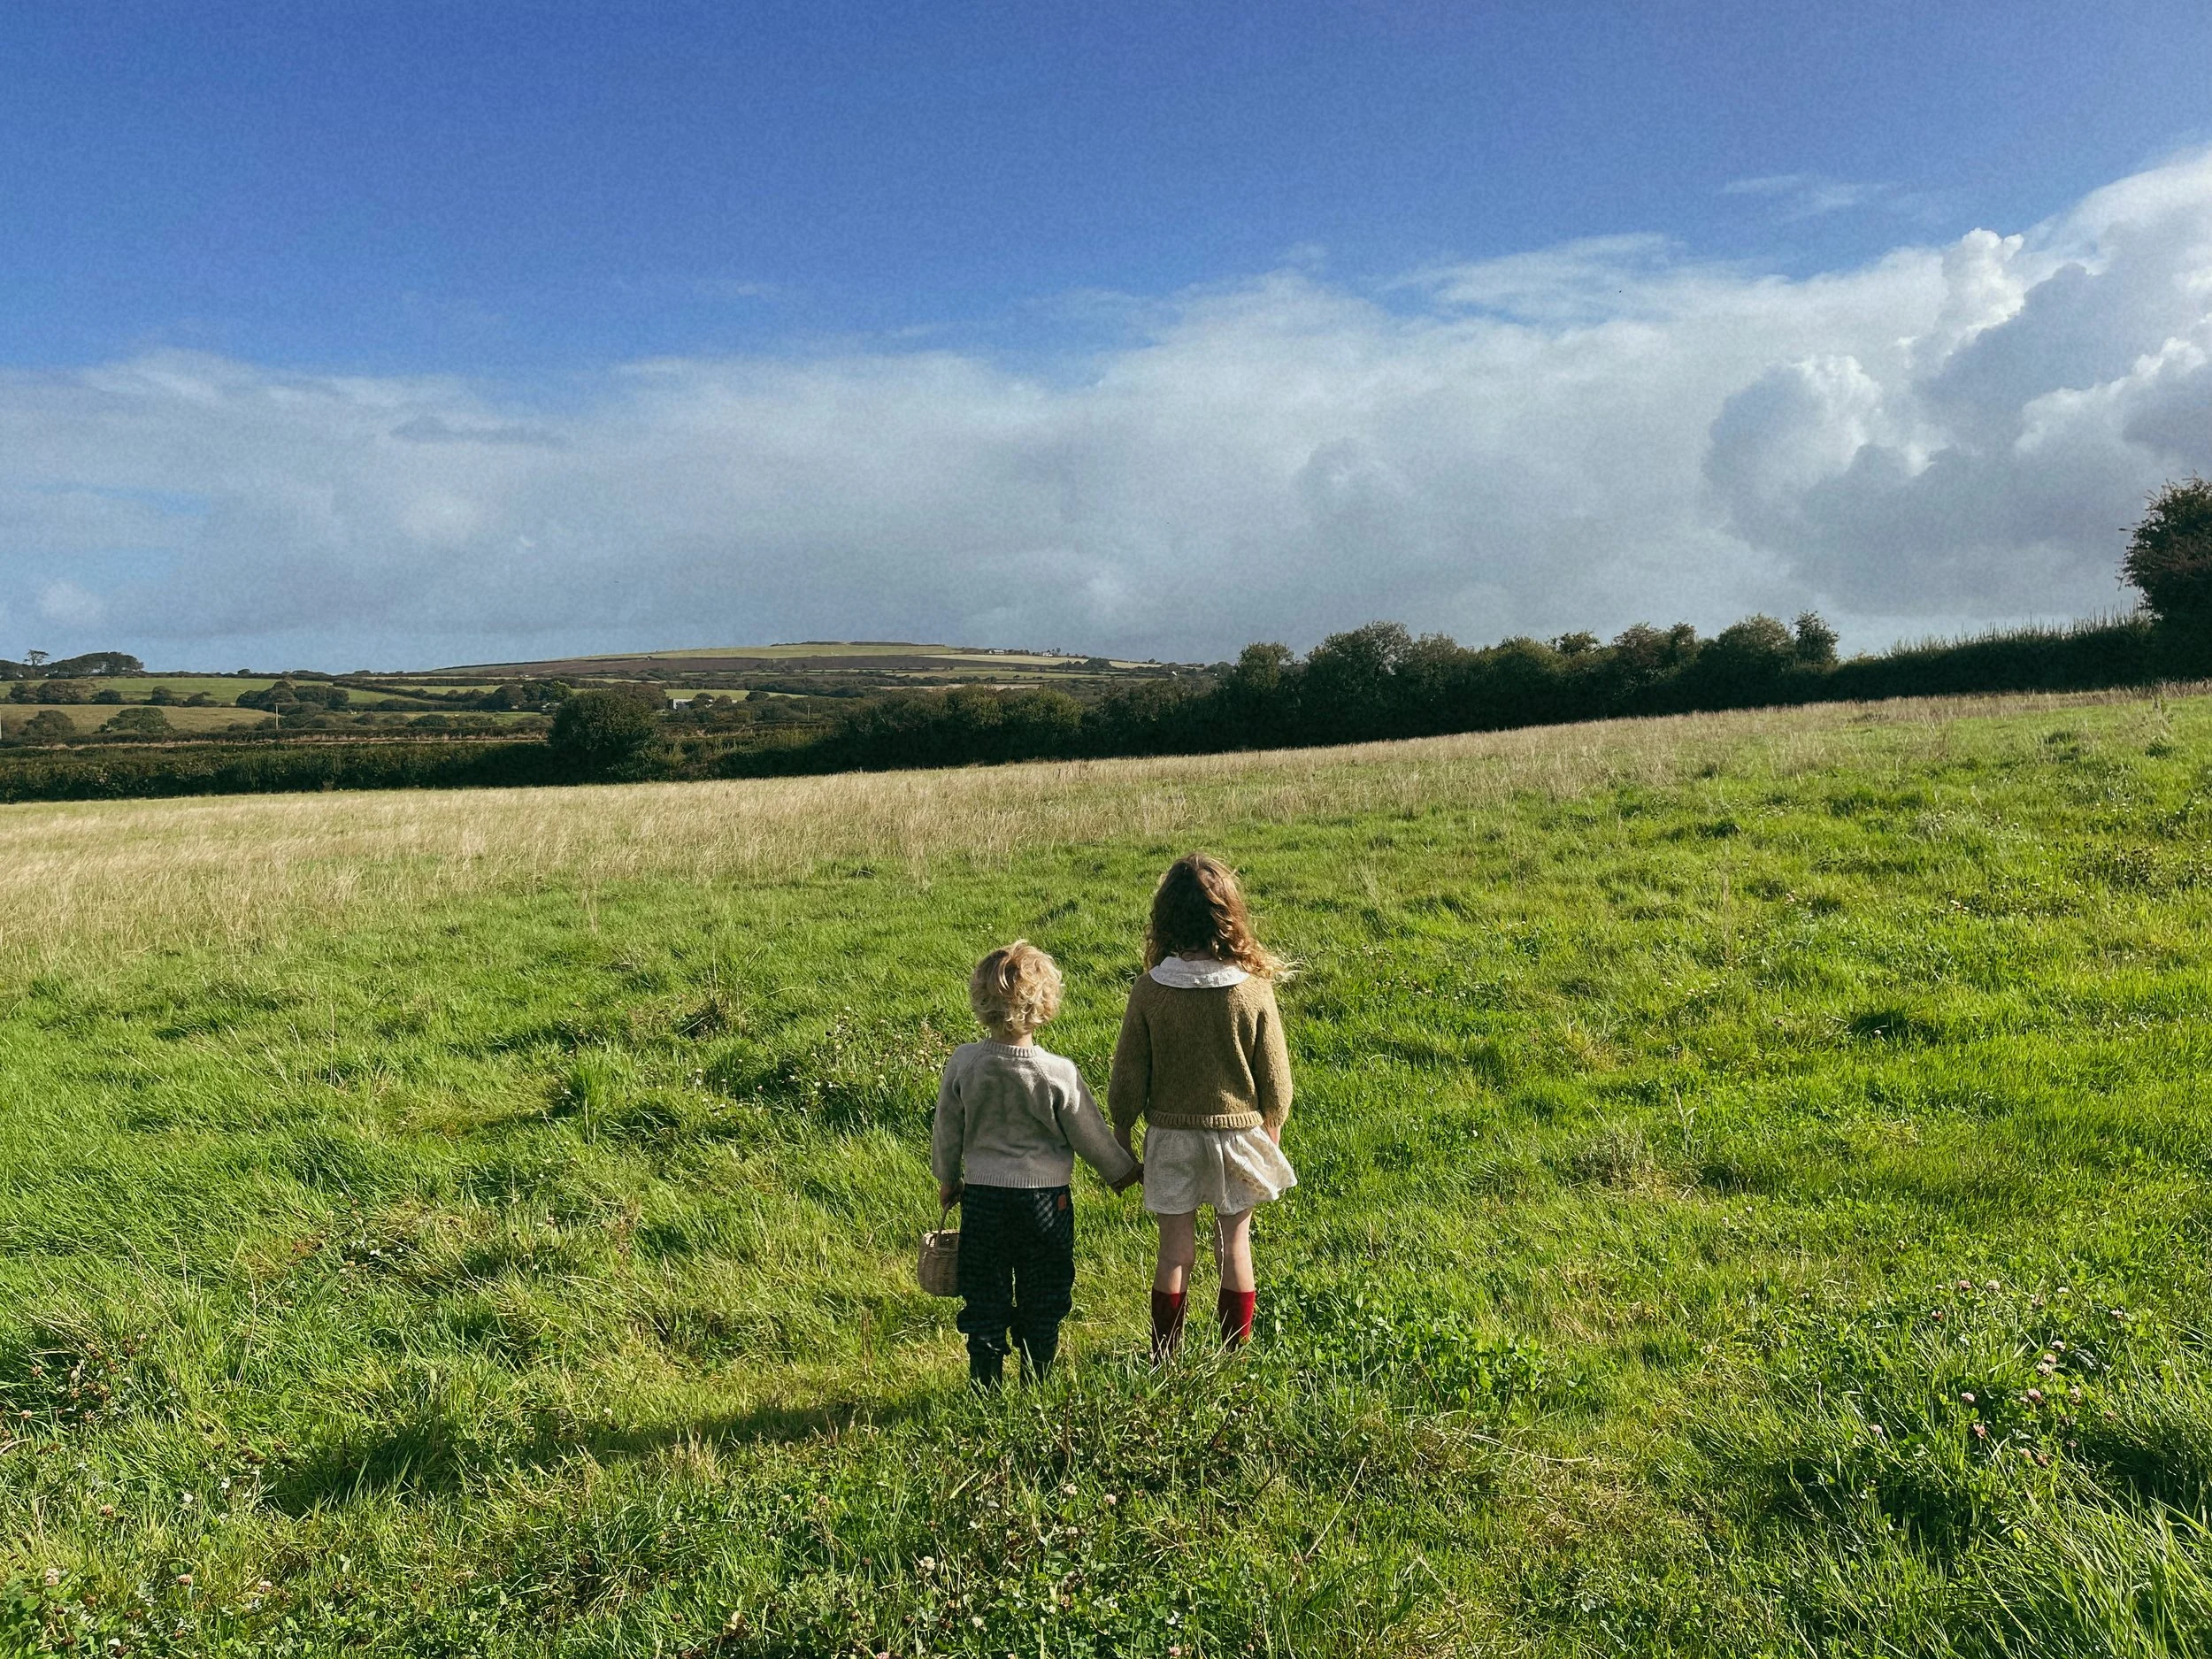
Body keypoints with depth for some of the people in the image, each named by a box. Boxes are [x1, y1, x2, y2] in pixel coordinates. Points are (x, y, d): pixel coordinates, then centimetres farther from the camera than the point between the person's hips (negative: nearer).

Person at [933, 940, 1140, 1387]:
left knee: (984, 1301, 14)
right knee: (1042, 1303, 15)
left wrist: (948, 1179, 19)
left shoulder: (963, 1063, -11)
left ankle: (986, 1388, 22)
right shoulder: (1060, 1073, -17)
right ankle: (1037, 1386, 25)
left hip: (982, 1199, 2)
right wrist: (1126, 1171, 13)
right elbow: (1091, 1137, -5)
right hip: (1046, 1200, -2)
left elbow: (946, 1132, 1)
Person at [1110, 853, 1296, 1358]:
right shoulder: (1254, 990, -14)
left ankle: (1164, 1359, 19)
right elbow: (1274, 1074, -4)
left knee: (1175, 1249, 10)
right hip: (1238, 1131, 0)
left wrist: (1121, 1130, 10)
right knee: (1234, 1244, 14)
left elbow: (1129, 1075, -5)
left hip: (1171, 1136, 0)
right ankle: (1236, 1354, 25)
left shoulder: (1148, 991, -14)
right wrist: (1272, 1127, 13)